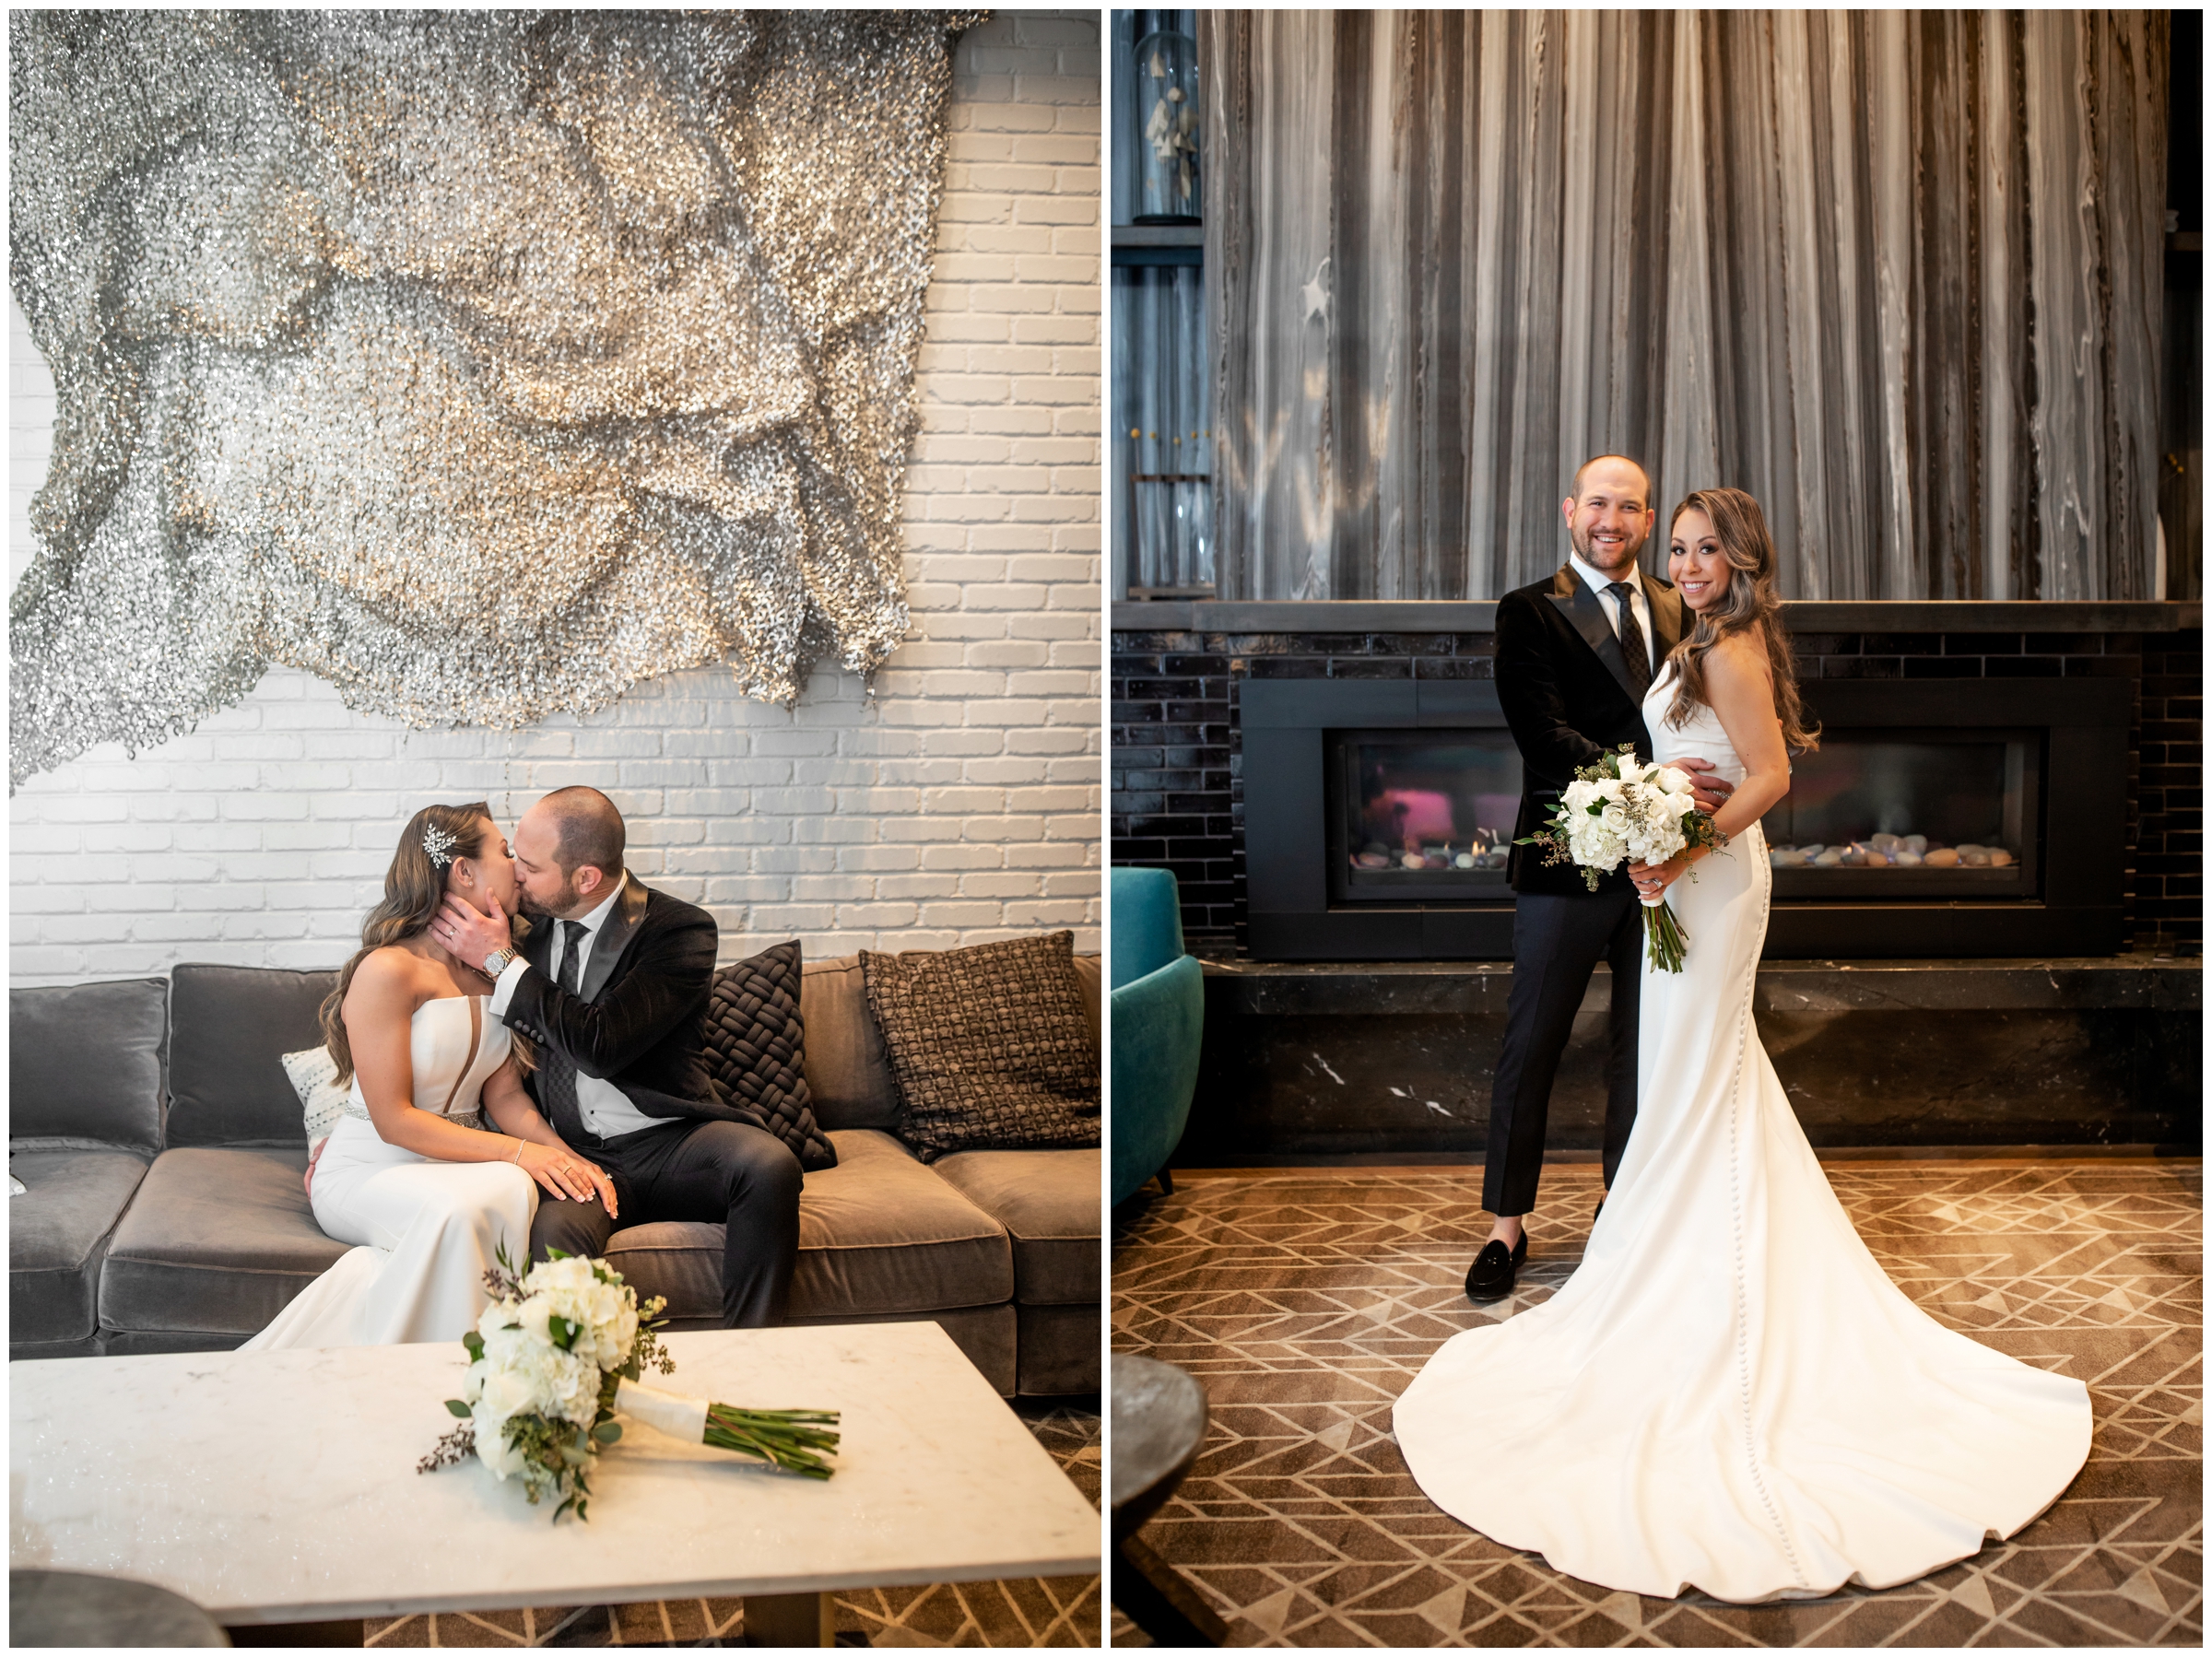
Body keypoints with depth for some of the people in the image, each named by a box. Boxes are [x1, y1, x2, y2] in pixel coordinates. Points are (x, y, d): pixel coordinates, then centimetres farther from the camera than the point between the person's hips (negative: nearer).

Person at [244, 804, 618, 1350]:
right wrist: (517, 1151, -24)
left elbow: (504, 1093, 6)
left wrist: (562, 1154, -14)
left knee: (514, 1190, -32)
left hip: (458, 1161, 5)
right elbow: (394, 1121, -18)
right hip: (367, 1170, -5)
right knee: (457, 1209, -38)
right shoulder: (388, 971, -16)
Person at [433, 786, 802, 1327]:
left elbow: (600, 1048, -21)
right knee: (553, 1232, -34)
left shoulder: (680, 930, -9)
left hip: (673, 1141, -2)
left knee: (769, 1165, -34)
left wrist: (500, 962, -15)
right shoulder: (530, 924, 8)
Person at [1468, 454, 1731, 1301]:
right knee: (1531, 1047, 3)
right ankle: (1507, 1226, 14)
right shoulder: (1530, 613, -4)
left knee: (1642, 1046, 14)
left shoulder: (1674, 609, 12)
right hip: (1569, 860, -5)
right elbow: (1544, 736, -15)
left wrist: (1695, 791, -6)